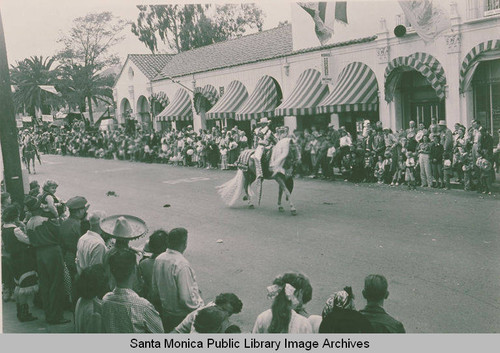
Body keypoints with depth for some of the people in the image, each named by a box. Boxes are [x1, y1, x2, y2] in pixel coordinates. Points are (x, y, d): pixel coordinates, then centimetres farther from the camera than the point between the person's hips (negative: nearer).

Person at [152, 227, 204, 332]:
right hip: (182, 316, -7)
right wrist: (201, 305, -11)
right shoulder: (181, 264, -28)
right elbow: (186, 299, -27)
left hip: (165, 311, 8)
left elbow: (155, 290, 8)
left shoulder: (159, 259, -4)